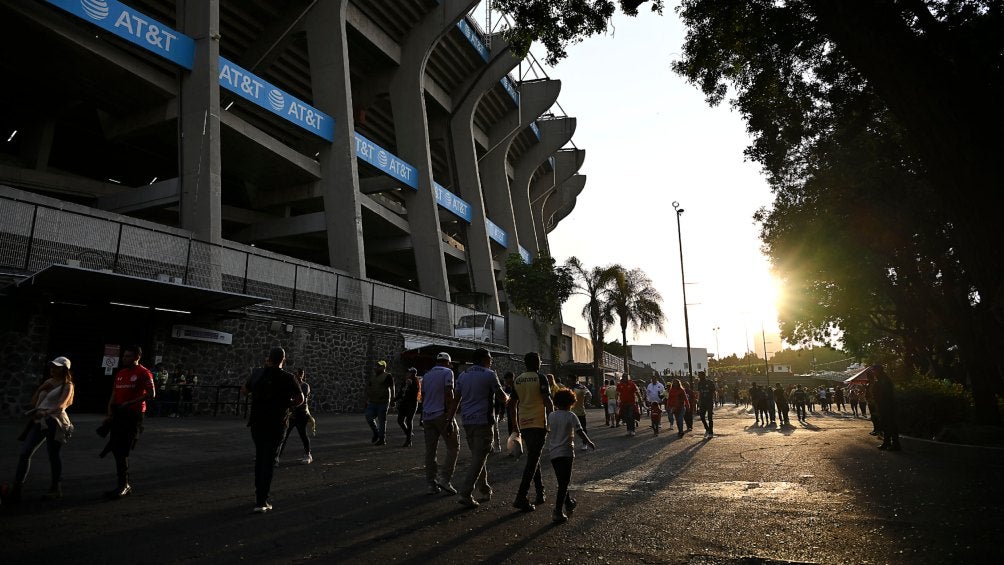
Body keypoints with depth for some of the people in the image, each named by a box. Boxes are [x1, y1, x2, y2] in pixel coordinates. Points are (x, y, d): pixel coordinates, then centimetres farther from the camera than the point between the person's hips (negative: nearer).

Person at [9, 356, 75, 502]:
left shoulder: (67, 385, -3)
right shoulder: (48, 382, 17)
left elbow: (61, 405, -18)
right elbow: (33, 401, 19)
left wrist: (45, 412, -34)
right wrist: (41, 389, 3)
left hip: (54, 422, -7)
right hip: (39, 421, 7)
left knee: (53, 455, 0)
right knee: (25, 452, 0)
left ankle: (55, 488, 12)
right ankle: (17, 488, 4)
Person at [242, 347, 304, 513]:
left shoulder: (258, 374, 1)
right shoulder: (288, 378, -10)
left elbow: (244, 390, 16)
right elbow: (300, 398, -15)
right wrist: (287, 405, 3)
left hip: (257, 423, 4)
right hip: (275, 425, -4)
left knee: (260, 457, 21)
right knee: (269, 461, 0)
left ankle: (259, 495, 30)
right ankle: (261, 502, -4)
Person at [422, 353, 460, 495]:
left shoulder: (426, 376, 17)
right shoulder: (447, 372, -3)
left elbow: (423, 397, 18)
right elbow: (449, 395, -13)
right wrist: (450, 419, -15)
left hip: (427, 416, 6)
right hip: (442, 415, -6)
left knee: (430, 451, 8)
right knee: (453, 447, 3)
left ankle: (432, 484, 9)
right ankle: (444, 479, -7)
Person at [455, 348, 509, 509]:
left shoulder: (463, 375, 11)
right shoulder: (489, 375, -6)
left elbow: (456, 398, 8)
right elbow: (502, 396, -1)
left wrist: (450, 417, 9)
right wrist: (507, 398, 21)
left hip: (467, 421, 7)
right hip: (482, 420, -7)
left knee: (476, 456, 17)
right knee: (479, 458, -4)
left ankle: (484, 490, 24)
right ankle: (465, 494, -9)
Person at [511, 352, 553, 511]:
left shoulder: (517, 380, 10)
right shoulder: (540, 378, -6)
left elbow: (513, 405, 13)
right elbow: (547, 401, -14)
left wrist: (516, 426, 20)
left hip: (523, 425, 6)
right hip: (538, 424, -6)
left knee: (533, 458, 17)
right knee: (533, 461, -6)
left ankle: (540, 494, 22)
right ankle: (521, 497, -12)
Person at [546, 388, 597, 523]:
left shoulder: (551, 415, 5)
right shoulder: (571, 416, -9)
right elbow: (580, 432, -13)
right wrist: (590, 443, 0)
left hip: (553, 453, 6)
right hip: (566, 452, -6)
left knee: (562, 481, 21)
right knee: (564, 483, -4)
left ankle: (568, 503, 39)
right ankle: (558, 512, -11)